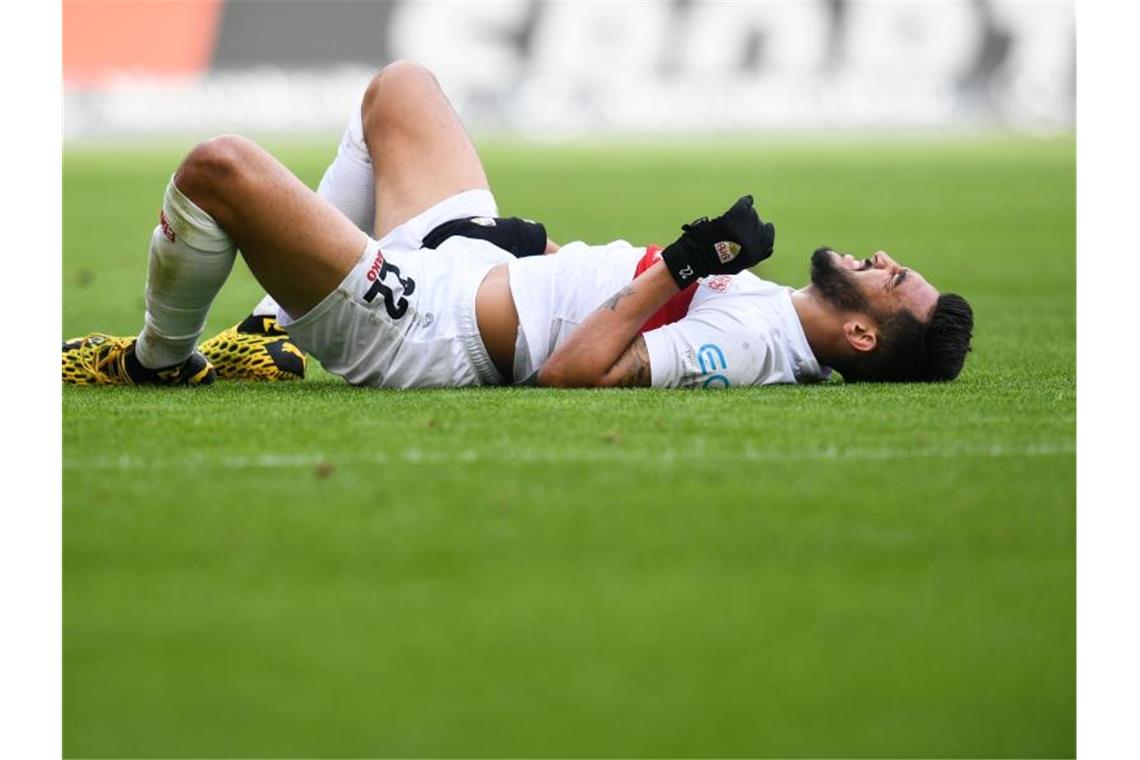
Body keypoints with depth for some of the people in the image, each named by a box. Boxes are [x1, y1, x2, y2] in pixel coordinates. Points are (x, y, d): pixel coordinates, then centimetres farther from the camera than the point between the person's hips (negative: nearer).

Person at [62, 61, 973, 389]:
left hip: (420, 325, -10)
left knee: (221, 165, -21)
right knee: (400, 84, 27)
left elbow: (573, 373, -33)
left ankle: (158, 360, 12)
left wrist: (682, 263, -30)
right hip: (479, 256, 10)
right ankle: (276, 332, 25)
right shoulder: (773, 311, 1)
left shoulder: (748, 342, -28)